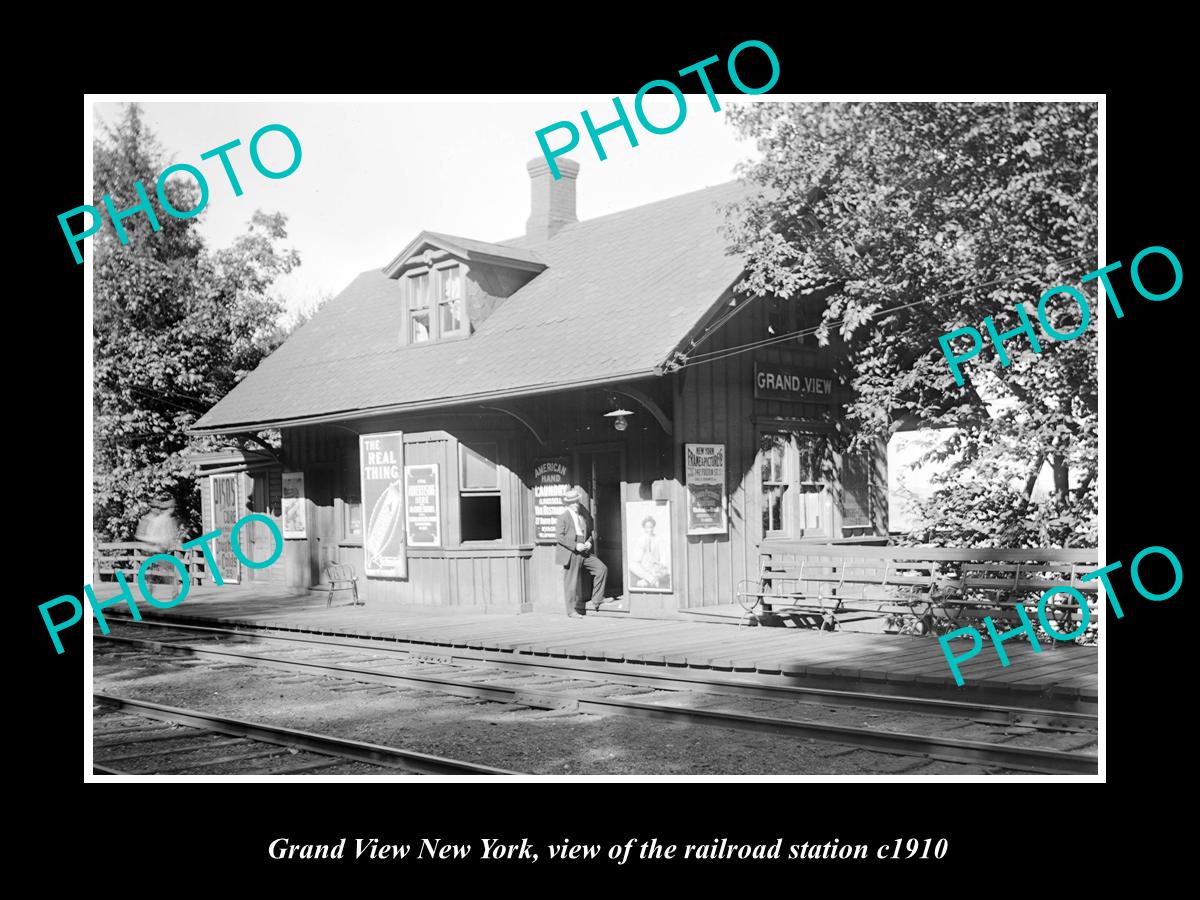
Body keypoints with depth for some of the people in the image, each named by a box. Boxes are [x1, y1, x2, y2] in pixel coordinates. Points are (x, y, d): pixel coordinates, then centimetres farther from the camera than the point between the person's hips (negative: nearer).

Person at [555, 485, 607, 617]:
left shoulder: (585, 515, 13)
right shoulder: (563, 517, -4)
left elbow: (591, 531, 22)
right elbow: (560, 536, -10)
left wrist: (589, 542, 1)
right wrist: (575, 546, -18)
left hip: (585, 552, 5)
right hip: (571, 554, -5)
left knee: (602, 568, -6)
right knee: (572, 582, -3)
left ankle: (597, 600, 3)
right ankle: (572, 610, 7)